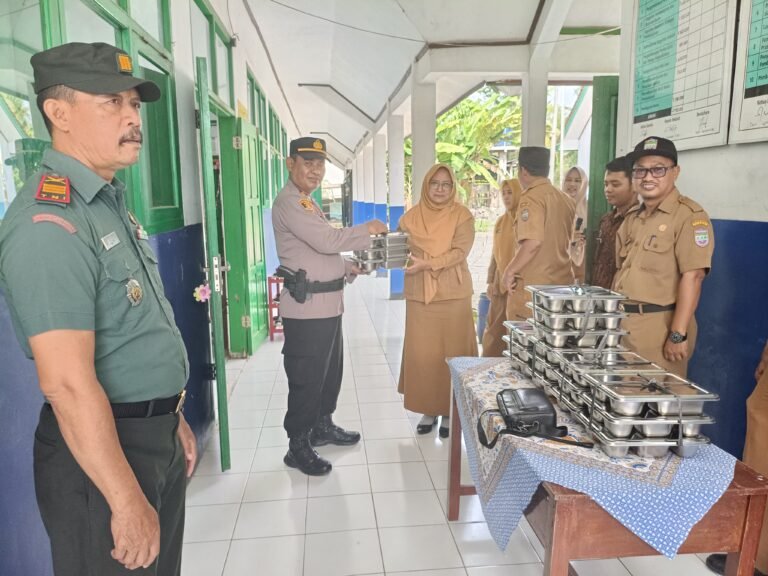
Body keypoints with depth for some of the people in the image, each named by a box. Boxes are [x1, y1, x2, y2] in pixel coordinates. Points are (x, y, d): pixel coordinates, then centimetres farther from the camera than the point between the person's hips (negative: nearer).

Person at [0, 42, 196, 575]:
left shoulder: (112, 203, 10)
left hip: (157, 436, 9)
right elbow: (69, 384, -26)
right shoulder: (50, 221, -21)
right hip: (101, 451, -9)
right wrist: (127, 502, -22)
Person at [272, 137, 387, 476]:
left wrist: (346, 268, 13)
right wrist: (367, 229, -13)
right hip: (306, 306, -10)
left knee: (331, 370, 20)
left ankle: (322, 427, 38)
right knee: (306, 378, -1)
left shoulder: (306, 202, 18)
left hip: (327, 303, 10)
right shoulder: (289, 203, -15)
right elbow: (327, 240, -25)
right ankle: (298, 447, 14)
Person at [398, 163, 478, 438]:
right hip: (419, 293, 3)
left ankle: (449, 412, 16)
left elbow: (460, 252, -12)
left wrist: (428, 264, -21)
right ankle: (427, 409, 19)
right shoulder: (411, 216, 7)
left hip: (452, 294, -2)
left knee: (451, 351, 3)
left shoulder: (462, 215, -2)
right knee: (421, 352, 5)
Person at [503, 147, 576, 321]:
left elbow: (533, 242, -24)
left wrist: (510, 271, -14)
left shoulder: (531, 198, -13)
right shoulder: (565, 199, 11)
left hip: (533, 288, -8)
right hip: (563, 283, 8)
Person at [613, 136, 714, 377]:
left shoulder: (689, 215, -10)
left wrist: (678, 334, -20)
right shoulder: (632, 217, 14)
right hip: (622, 323, 7)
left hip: (658, 326, -7)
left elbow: (692, 277, -17)